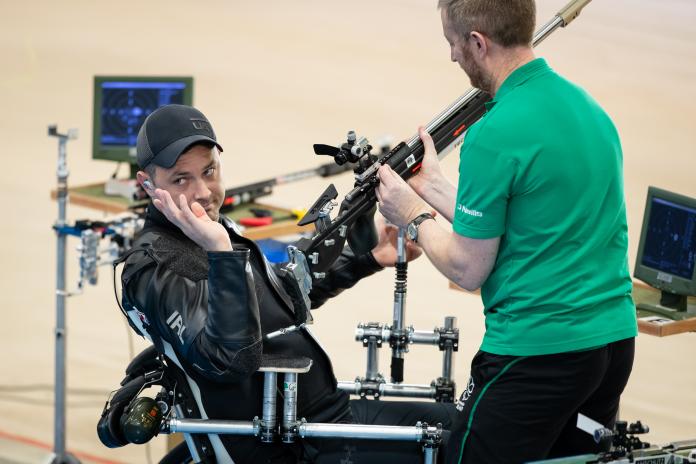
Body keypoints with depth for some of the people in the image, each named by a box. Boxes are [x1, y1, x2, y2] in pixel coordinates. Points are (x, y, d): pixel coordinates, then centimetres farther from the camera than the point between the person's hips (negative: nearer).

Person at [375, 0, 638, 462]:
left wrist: (412, 216, 6)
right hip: (617, 339, 8)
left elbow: (468, 270, -12)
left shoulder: (494, 136, -18)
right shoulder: (588, 105, 8)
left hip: (537, 353, -8)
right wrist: (433, 187, 20)